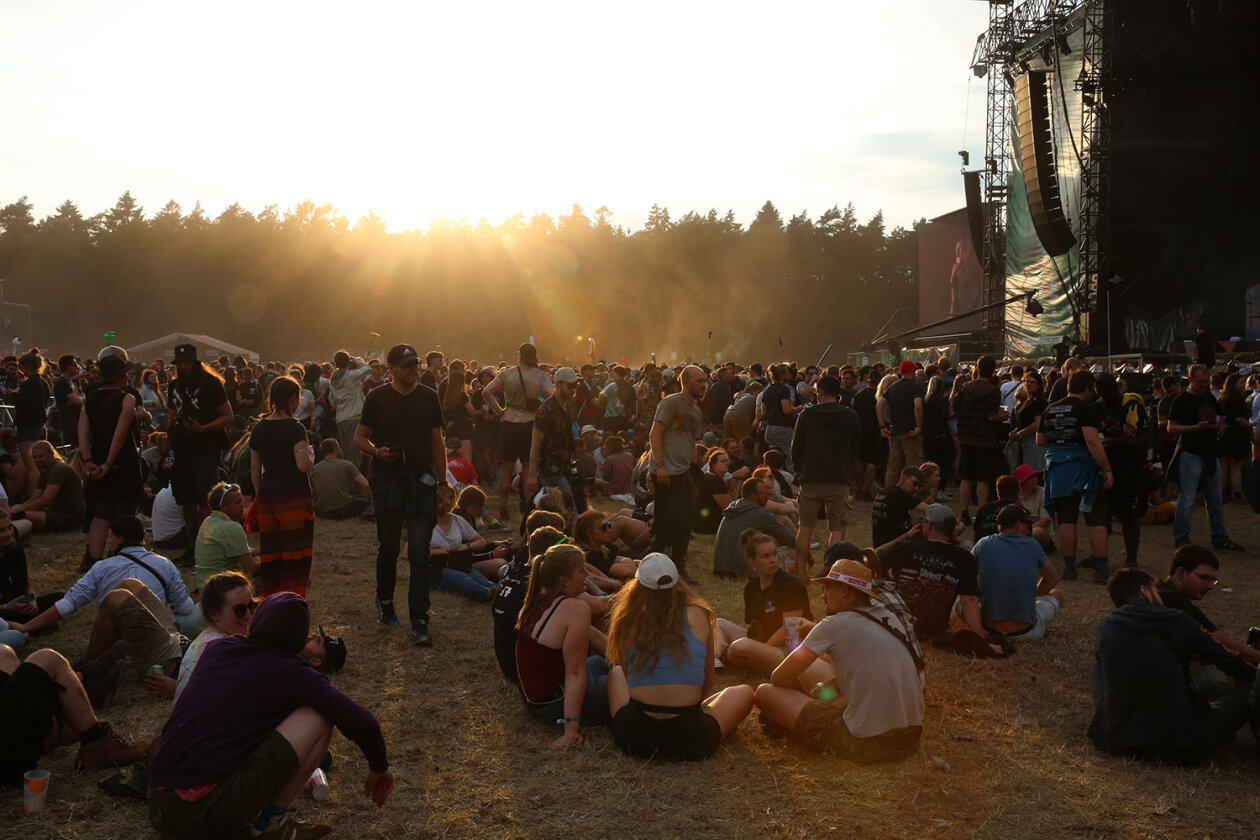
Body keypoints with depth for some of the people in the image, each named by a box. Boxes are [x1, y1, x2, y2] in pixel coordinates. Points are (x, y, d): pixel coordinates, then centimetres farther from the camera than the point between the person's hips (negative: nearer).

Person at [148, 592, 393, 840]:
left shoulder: (216, 649, 12)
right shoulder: (292, 672, -4)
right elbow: (363, 723, -6)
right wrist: (379, 769, 12)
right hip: (211, 814, -7)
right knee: (320, 716, 0)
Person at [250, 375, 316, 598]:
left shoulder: (258, 428, 8)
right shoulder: (294, 428, -12)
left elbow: (254, 468, 12)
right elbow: (303, 465, -21)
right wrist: (311, 453, 0)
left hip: (267, 495, 6)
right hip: (294, 495, -6)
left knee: (269, 554, 13)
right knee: (295, 554, 0)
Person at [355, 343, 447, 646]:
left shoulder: (428, 397, 6)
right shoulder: (377, 398, 1)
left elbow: (438, 442, 9)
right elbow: (359, 437, 7)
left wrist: (442, 483, 5)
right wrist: (377, 452, -15)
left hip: (422, 479, 0)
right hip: (387, 480, 0)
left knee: (420, 553, -5)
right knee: (388, 548, 11)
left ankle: (419, 621, -3)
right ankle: (385, 602, 36)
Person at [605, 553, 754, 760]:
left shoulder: (628, 623, 1)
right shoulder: (697, 616, 0)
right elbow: (708, 683, 10)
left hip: (632, 739, 1)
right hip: (688, 743, -1)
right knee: (743, 692, 25)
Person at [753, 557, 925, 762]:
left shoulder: (834, 625, -8)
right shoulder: (890, 617, 12)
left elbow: (779, 678, -3)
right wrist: (830, 685, 21)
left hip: (869, 744, -8)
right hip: (911, 738, 8)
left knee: (765, 692, -3)